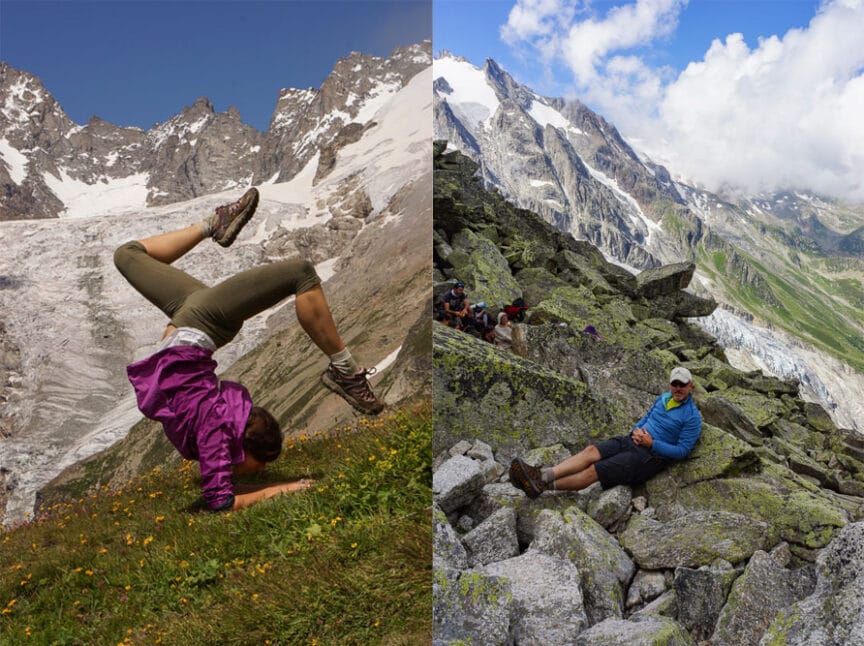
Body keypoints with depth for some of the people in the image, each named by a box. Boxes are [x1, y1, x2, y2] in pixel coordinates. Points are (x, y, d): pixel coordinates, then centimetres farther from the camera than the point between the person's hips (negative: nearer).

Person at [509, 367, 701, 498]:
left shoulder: (692, 416, -5)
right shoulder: (663, 398, 16)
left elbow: (682, 451, -9)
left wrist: (651, 443, -15)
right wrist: (636, 430, 3)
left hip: (651, 454, -7)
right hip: (632, 441, 7)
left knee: (594, 471, -22)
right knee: (591, 451, -21)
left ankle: (541, 485, -31)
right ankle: (542, 474, -39)